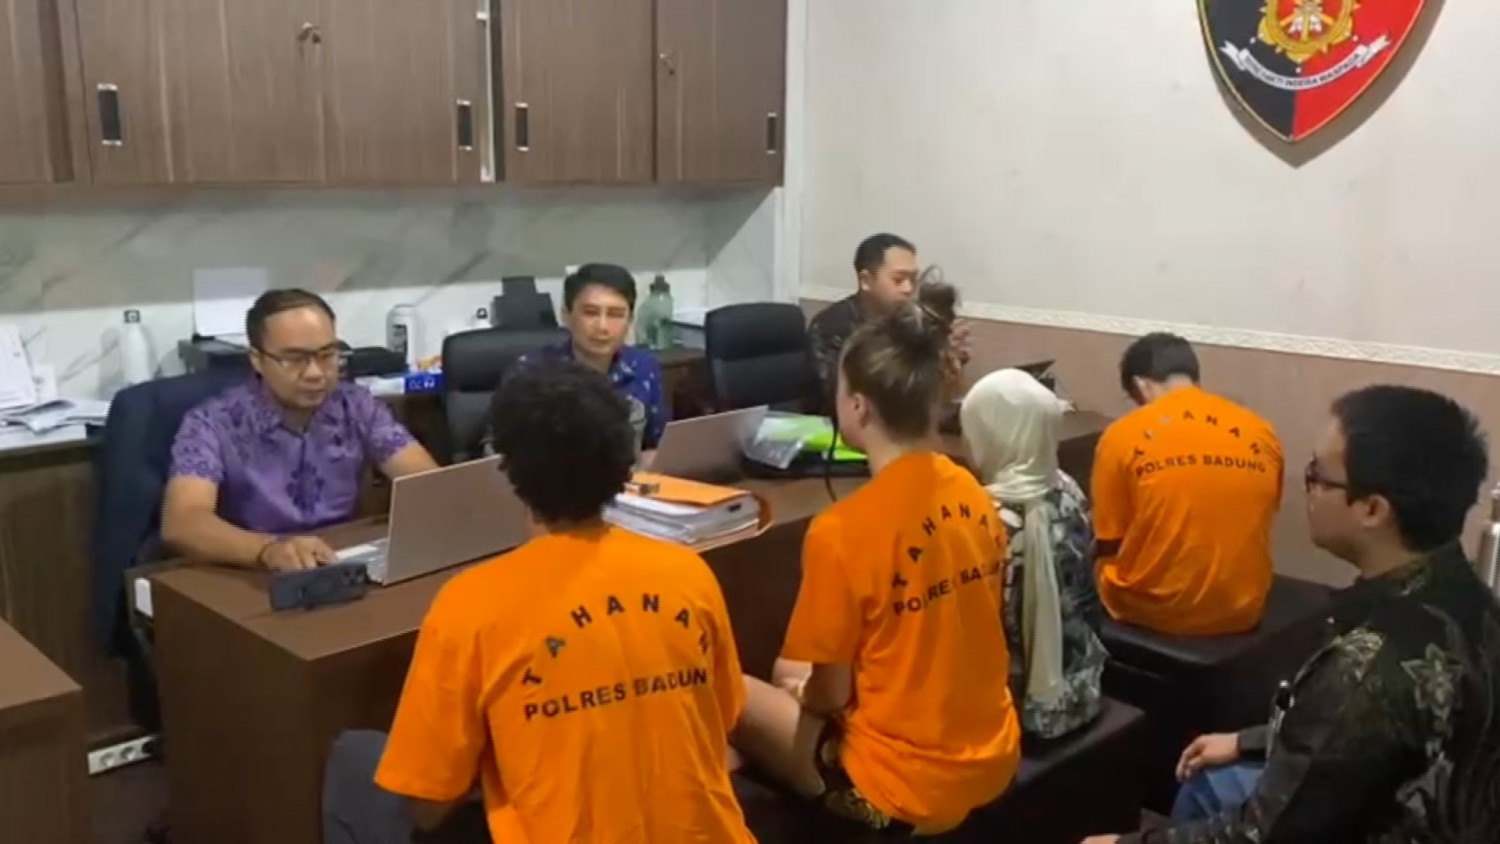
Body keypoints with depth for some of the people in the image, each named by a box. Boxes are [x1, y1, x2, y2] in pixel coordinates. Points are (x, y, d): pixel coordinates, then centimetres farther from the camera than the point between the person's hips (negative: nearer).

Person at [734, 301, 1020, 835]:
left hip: (906, 787, -7)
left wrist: (803, 690, 8)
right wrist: (808, 681, 15)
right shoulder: (974, 495, -2)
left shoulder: (842, 530, -23)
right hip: (992, 759, 7)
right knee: (792, 672, 24)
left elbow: (829, 695, -15)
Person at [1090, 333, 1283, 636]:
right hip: (1241, 610, 4)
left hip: (1154, 609, -4)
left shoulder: (1123, 435, -9)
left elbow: (1109, 545, -3)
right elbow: (1251, 529, 13)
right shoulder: (1262, 434, 1)